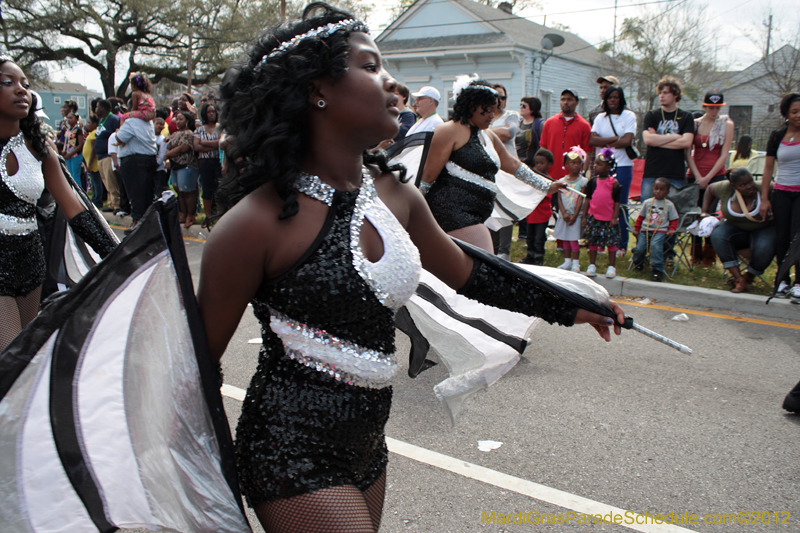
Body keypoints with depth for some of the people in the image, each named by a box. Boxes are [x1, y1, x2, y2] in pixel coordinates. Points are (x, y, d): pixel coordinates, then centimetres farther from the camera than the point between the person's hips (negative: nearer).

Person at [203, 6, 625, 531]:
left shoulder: (396, 196, 0)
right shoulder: (259, 221, -20)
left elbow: (468, 273, 14)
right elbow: (200, 359, -11)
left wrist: (570, 306, 20)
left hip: (368, 445, 7)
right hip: (292, 456, -6)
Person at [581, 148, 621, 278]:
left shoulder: (614, 183, -4)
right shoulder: (593, 181, 3)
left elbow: (617, 202, -2)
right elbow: (587, 199, 6)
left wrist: (614, 218, -8)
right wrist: (584, 217, 3)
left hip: (609, 218, -2)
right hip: (593, 217, 2)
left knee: (611, 242, 5)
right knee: (593, 241, 8)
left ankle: (611, 267, 16)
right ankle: (592, 265, 19)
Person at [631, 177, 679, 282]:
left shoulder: (669, 205, 6)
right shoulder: (647, 202, 10)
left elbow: (674, 219, 11)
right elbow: (640, 217, 16)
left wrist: (672, 229, -4)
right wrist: (636, 229, 11)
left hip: (660, 231, -2)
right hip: (645, 230, 3)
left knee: (655, 245, -30)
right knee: (640, 248, -11)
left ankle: (657, 269, -22)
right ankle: (638, 263, 26)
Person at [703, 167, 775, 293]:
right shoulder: (725, 188, -11)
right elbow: (710, 189, 10)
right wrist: (705, 212, 7)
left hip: (764, 229, -3)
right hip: (735, 228, 3)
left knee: (764, 248, -35)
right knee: (717, 235, -28)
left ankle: (749, 277, -3)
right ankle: (738, 279, -29)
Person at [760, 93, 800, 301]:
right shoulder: (777, 137, 7)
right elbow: (768, 169, 8)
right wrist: (764, 199, 3)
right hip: (781, 193, 2)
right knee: (781, 238, 2)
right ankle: (783, 280, 13)